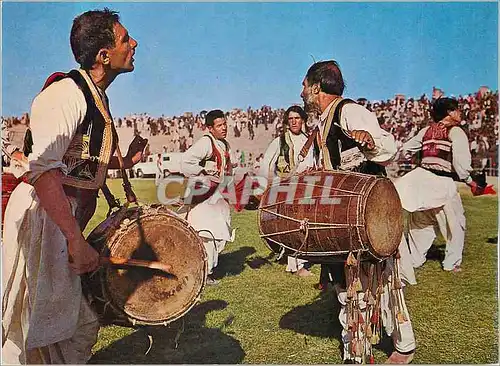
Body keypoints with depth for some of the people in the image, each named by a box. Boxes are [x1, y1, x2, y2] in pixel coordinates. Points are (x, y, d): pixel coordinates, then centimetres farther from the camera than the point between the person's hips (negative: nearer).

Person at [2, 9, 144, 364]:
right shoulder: (67, 93, -16)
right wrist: (76, 240, -29)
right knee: (34, 330, 1)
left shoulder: (97, 97, 14)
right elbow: (43, 168, -27)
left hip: (66, 216, 10)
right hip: (41, 214, -9)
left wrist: (124, 161, 12)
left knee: (81, 325, 18)